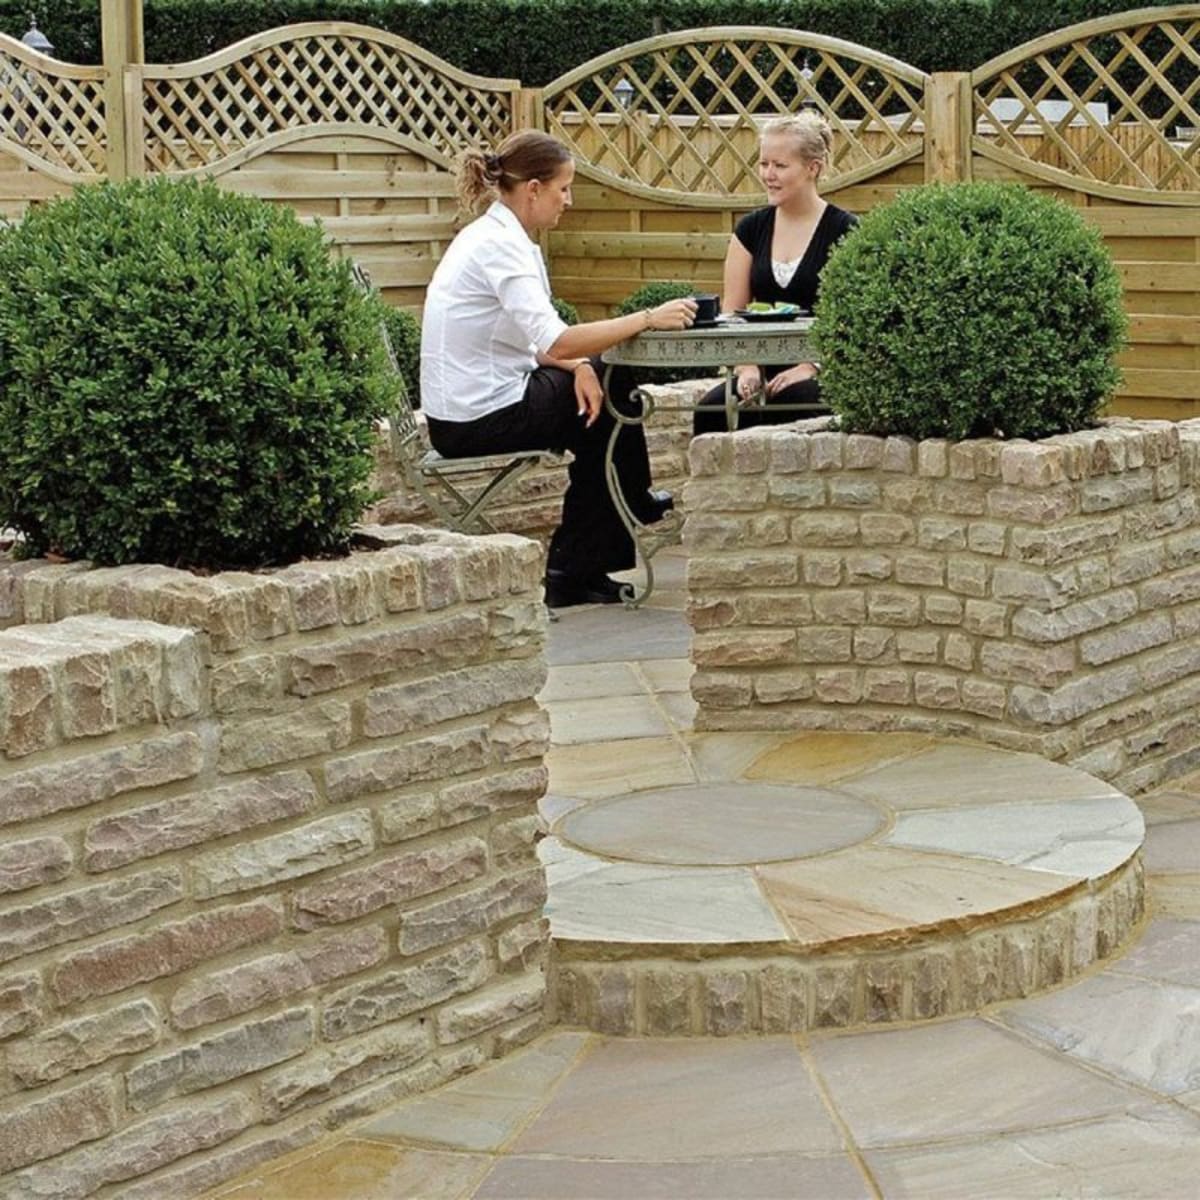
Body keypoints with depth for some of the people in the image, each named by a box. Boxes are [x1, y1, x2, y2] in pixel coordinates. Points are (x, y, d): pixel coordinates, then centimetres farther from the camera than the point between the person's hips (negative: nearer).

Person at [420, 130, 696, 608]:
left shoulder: (496, 235, 11)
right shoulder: (500, 245, -21)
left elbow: (529, 337, 15)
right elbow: (554, 340, -31)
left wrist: (578, 365, -4)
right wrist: (647, 318, -25)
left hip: (467, 407, 9)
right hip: (480, 417, -9)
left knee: (607, 382, 18)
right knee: (612, 409, 7)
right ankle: (575, 572, 16)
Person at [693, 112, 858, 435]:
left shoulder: (843, 230, 0)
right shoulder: (751, 229, 14)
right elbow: (731, 313, 10)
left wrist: (811, 367, -19)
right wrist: (745, 367, -8)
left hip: (824, 375, -4)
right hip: (765, 370, 4)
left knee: (796, 396, -38)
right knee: (711, 410, -28)